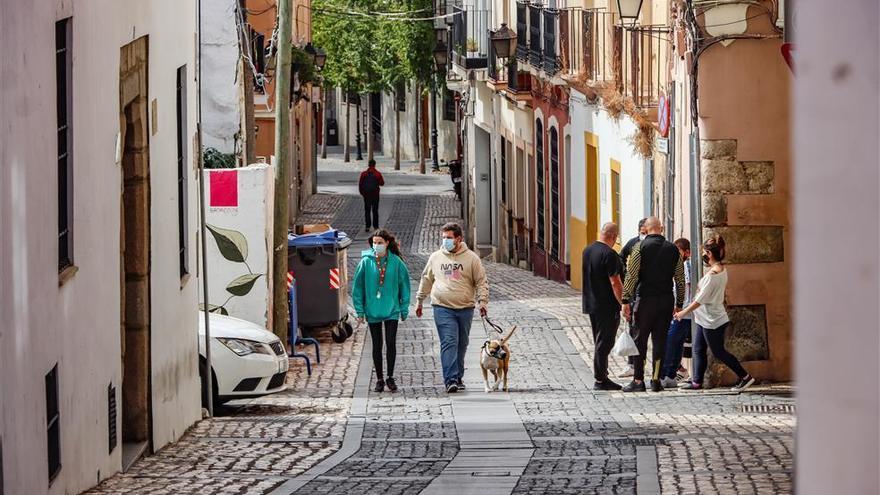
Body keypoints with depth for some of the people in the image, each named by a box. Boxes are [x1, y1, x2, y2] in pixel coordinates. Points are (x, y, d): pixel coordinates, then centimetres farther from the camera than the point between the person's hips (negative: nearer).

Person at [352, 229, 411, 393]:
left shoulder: (396, 262, -3)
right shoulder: (366, 262, -3)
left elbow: (404, 285, 4)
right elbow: (358, 287, 1)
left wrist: (404, 309, 2)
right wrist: (359, 310, -1)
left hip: (392, 310, -1)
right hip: (372, 311, 1)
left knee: (391, 343, -6)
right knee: (377, 346, 8)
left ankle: (390, 378, 8)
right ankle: (379, 379, 18)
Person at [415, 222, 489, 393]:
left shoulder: (471, 258, 2)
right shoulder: (436, 257, 7)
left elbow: (481, 282, 4)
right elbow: (426, 280, 18)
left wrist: (482, 300, -9)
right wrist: (419, 301, 21)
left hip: (465, 309, 1)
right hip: (442, 308, -1)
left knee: (461, 345, 10)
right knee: (449, 343, -13)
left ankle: (458, 377, 24)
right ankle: (451, 380, -20)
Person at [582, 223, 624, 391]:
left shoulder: (586, 251, 8)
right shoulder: (609, 254, -18)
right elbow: (615, 283, -20)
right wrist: (624, 304, -16)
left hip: (590, 304, 8)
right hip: (607, 307, -8)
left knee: (599, 342, 16)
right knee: (604, 343, -3)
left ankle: (601, 377, 19)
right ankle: (600, 380, -1)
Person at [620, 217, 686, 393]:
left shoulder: (641, 247, -6)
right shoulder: (673, 249, 6)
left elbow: (631, 276, -9)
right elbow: (680, 279, 8)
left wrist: (626, 301, -6)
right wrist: (679, 303, 15)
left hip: (646, 299, -3)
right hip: (667, 300, 3)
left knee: (640, 339, 3)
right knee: (660, 339, 7)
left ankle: (638, 380, 2)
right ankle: (656, 380, 7)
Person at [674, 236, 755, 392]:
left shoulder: (712, 274, -23)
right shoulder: (722, 270, 5)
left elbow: (700, 299, -20)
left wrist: (684, 312, -13)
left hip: (712, 320, -10)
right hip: (706, 319, 10)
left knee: (718, 352, 0)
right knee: (698, 349, 11)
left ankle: (744, 377, 5)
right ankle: (697, 381, 14)